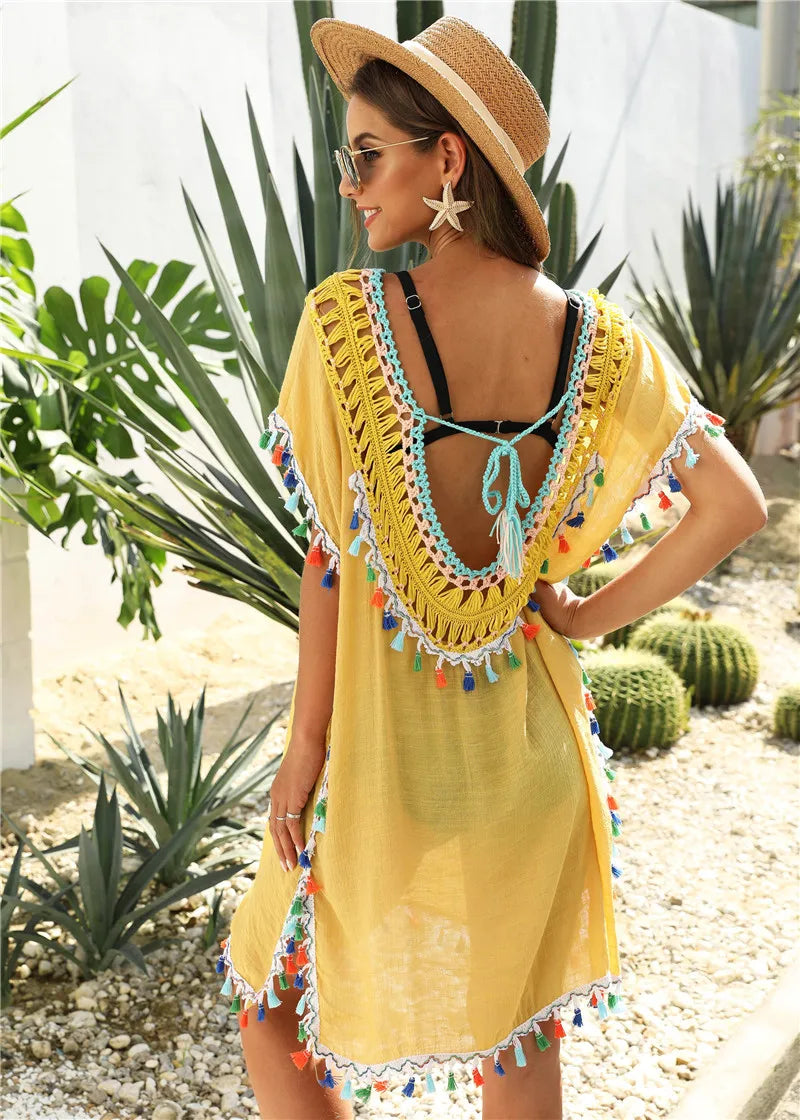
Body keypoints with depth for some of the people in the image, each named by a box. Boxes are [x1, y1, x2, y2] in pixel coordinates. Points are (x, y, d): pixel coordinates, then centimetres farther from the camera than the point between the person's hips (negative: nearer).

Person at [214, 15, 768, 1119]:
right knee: (515, 1025, 21)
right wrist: (587, 616, 0)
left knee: (272, 1003, 19)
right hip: (527, 738, 4)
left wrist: (304, 744, -5)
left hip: (388, 739, -4)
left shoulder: (348, 316, -17)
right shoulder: (593, 335, -5)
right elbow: (736, 504, -7)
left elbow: (333, 553, -15)